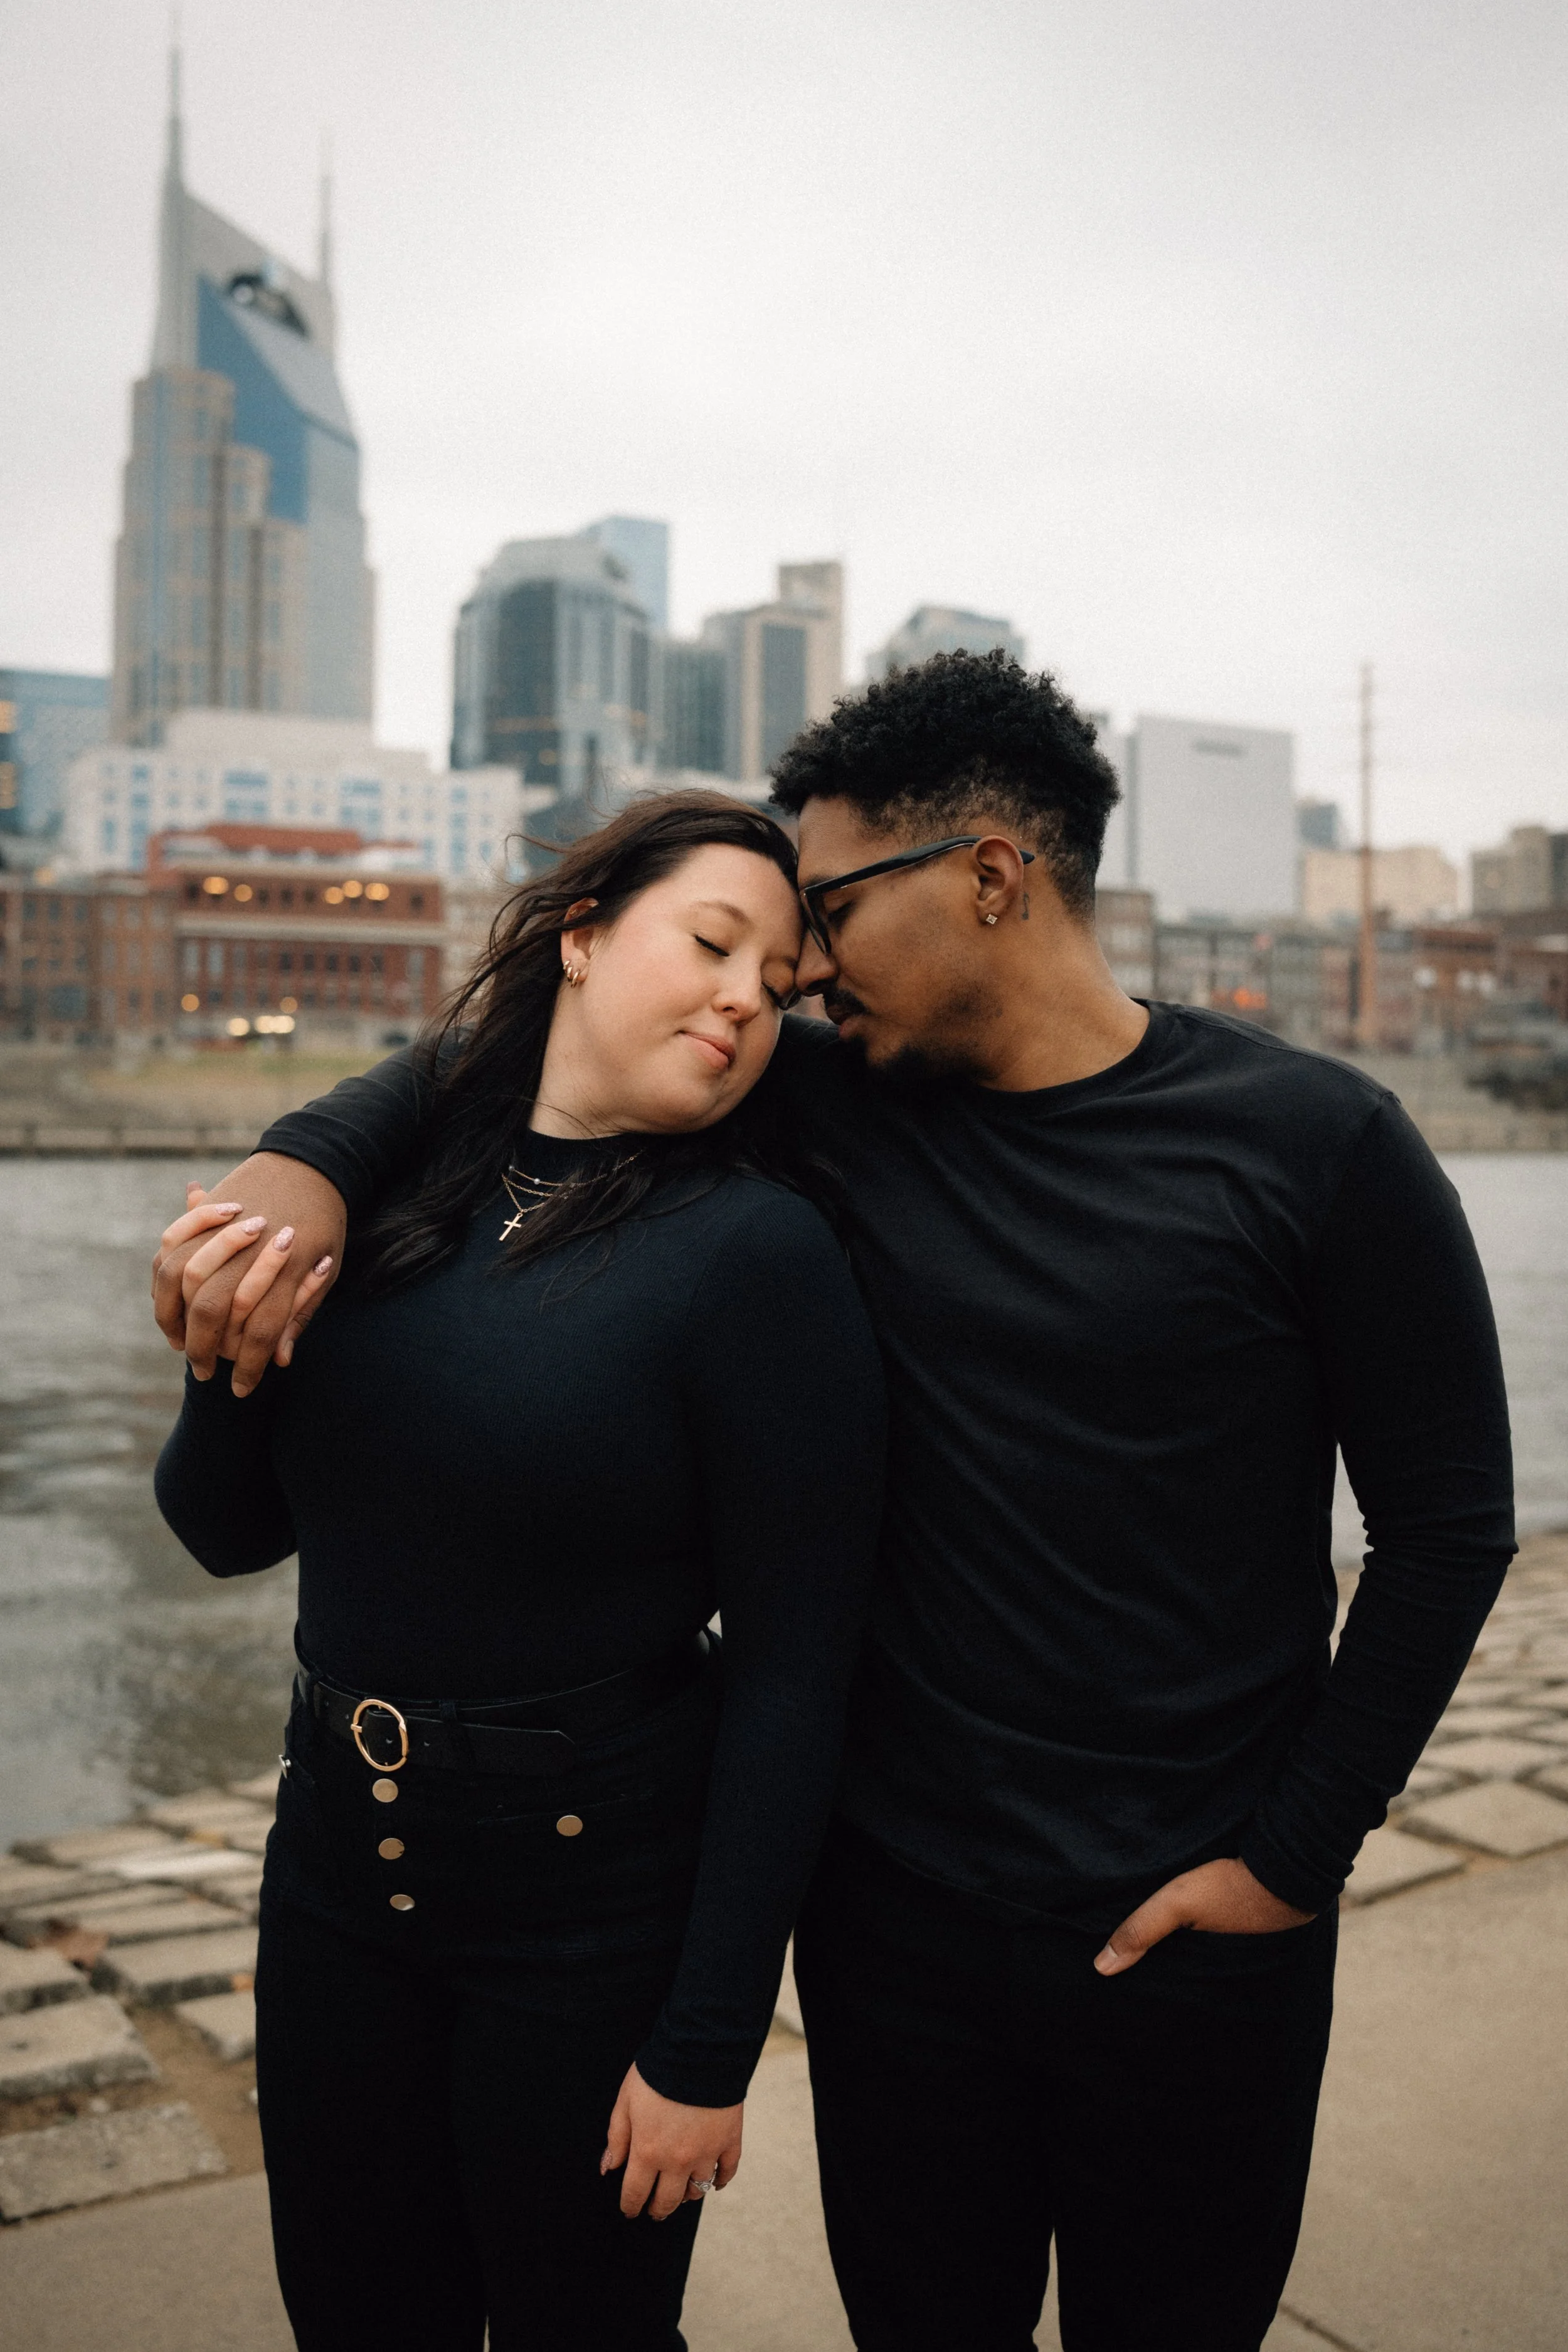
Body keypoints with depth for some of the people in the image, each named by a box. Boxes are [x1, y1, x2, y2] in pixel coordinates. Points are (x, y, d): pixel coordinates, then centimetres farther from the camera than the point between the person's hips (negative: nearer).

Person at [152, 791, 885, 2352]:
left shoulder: (756, 1248, -17)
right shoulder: (382, 1183, -3)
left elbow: (790, 1671, -15)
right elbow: (228, 1531, 5)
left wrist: (708, 2043, -13)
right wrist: (221, 1363, -16)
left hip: (602, 1893, -4)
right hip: (337, 1861, 4)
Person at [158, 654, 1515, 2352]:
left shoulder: (1315, 1145, -12)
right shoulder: (836, 1109, -3)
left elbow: (1449, 1527, -6)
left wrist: (1292, 1856, -7)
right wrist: (314, 1156, -15)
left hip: (1193, 1940, -2)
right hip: (893, 1906, 3)